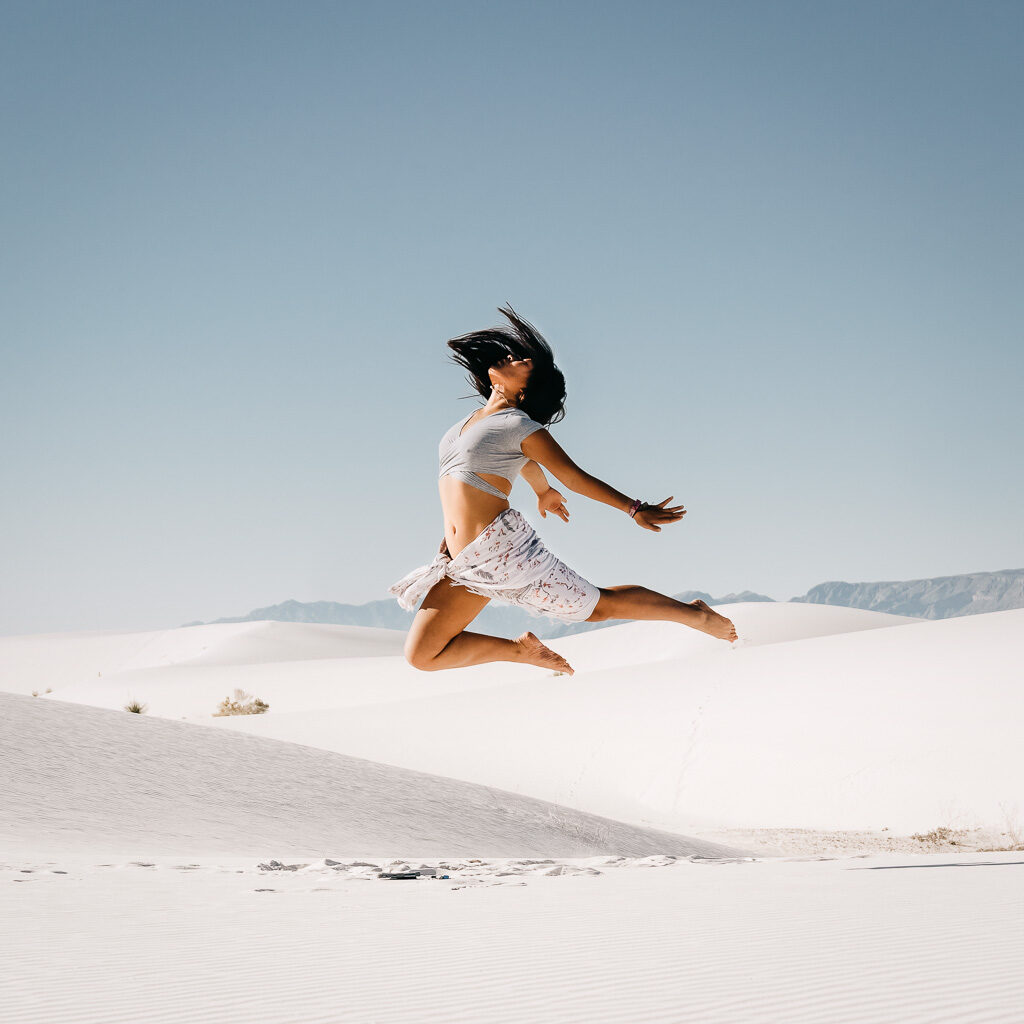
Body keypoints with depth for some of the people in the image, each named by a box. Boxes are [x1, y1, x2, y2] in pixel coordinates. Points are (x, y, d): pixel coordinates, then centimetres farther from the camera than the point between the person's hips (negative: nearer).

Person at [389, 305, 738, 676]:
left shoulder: (521, 426, -4)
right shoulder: (475, 419, 17)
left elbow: (576, 478, -2)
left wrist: (635, 509, -6)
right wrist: (544, 491, 52)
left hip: (502, 544, -7)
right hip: (464, 563, 7)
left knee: (598, 606, 4)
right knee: (421, 654, 0)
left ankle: (694, 615, 25)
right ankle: (522, 649, 17)